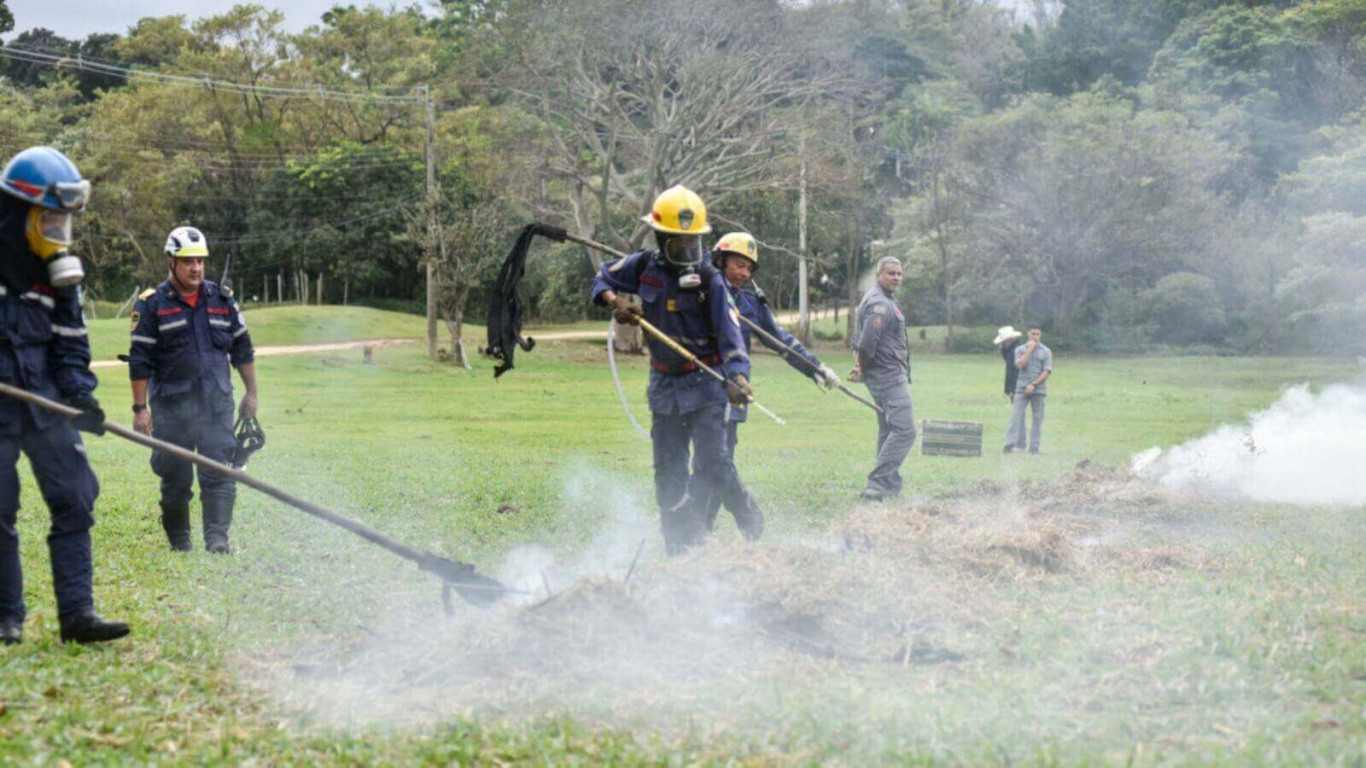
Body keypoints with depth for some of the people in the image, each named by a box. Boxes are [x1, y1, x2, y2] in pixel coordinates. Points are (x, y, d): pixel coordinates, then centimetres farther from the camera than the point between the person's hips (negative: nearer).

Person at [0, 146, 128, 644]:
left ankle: (77, 613, 0)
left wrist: (80, 393, -3)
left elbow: (70, 340, 12)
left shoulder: (57, 271, 8)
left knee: (75, 499, -3)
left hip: (44, 399, 5)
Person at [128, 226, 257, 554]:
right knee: (175, 476, 5)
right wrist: (140, 408, -6)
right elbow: (139, 360, -2)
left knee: (219, 471, -9)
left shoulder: (221, 299, 10)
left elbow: (242, 349, 18)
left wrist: (251, 393, 17)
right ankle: (178, 538, 19)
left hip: (216, 402, 2)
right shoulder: (152, 304, -1)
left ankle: (217, 537, -11)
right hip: (171, 405, -2)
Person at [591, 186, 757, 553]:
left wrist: (737, 374, -34)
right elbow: (602, 278, 19)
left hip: (704, 383, -4)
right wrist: (614, 301, -2)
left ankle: (753, 528, 7)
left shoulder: (709, 280, -11)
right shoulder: (644, 267, 1)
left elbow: (729, 331, -18)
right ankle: (680, 552, 12)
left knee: (713, 462, -14)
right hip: (663, 384, 4)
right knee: (669, 474, 5)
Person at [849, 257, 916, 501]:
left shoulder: (886, 301, 18)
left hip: (885, 377, 11)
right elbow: (867, 344, -24)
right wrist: (863, 370, -8)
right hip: (890, 375, -11)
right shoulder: (880, 305, -17)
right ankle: (876, 486, -17)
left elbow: (860, 341, 20)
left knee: (889, 431, 15)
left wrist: (859, 366, 5)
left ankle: (890, 485, 22)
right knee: (904, 430, -14)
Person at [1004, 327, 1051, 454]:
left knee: (1038, 418, 0)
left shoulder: (1046, 351, 6)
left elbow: (1047, 371, -2)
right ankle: (1009, 445, -13)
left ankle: (1034, 447, 4)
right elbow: (1020, 365, -10)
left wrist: (1034, 384, -12)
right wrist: (1029, 349, -8)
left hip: (1039, 389, 0)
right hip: (1022, 389, 0)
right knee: (1016, 415, -9)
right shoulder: (1020, 349, 8)